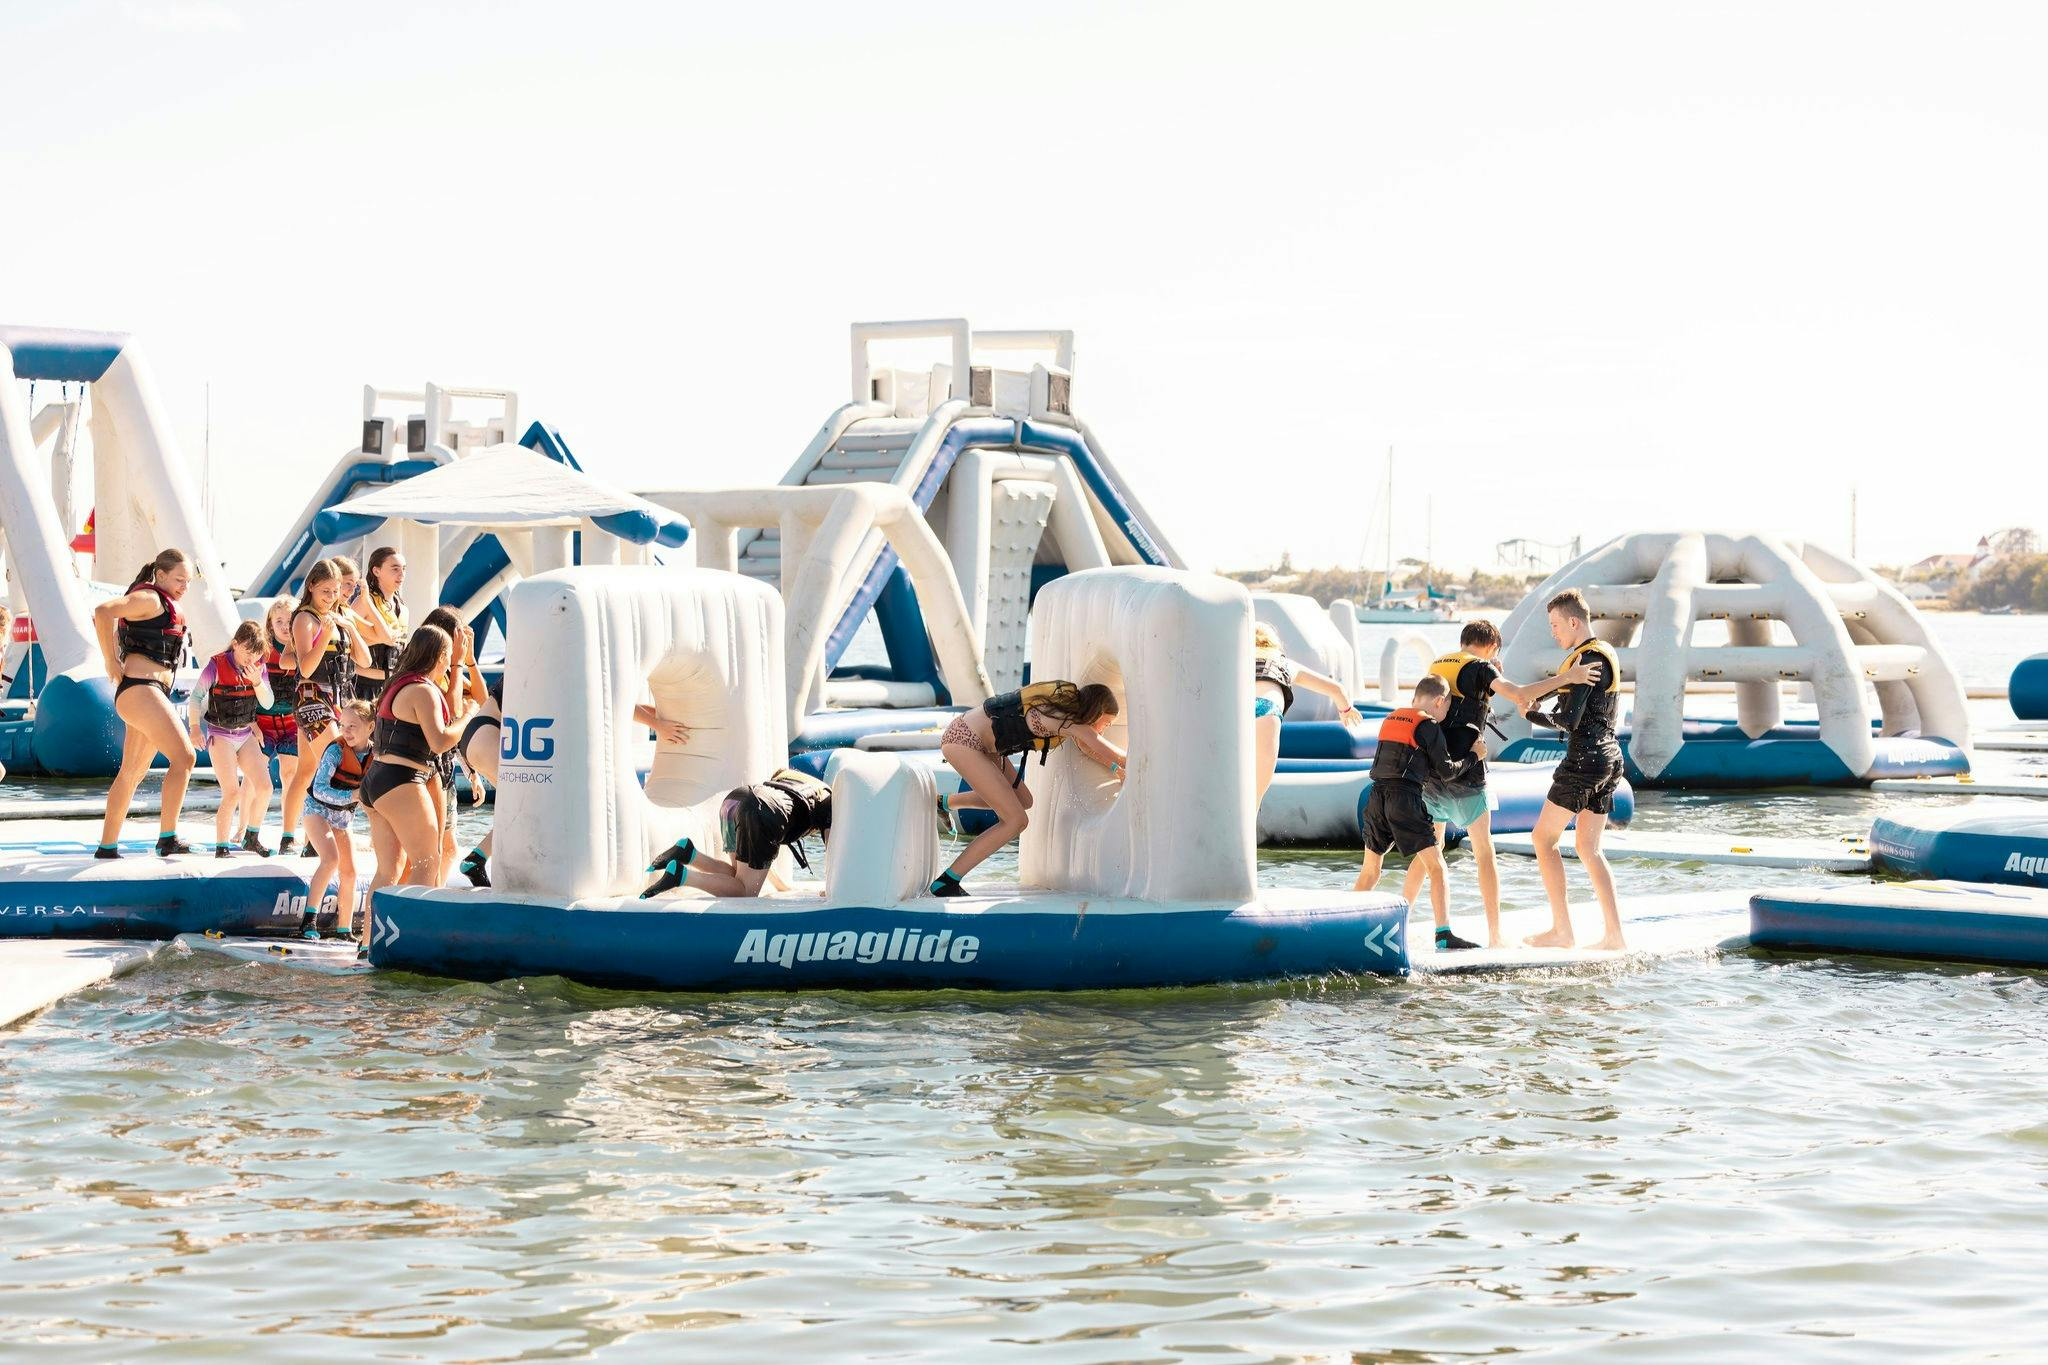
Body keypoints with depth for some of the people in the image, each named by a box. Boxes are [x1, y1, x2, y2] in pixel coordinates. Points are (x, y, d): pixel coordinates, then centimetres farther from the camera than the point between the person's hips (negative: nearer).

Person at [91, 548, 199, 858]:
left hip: (154, 692, 11)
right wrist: (111, 663, -18)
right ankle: (168, 837, -22)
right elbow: (103, 612, -24)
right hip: (140, 689, -11)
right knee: (184, 757, -18)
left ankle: (107, 846, 17)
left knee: (133, 771, 13)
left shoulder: (163, 605, 23)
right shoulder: (149, 598, -8)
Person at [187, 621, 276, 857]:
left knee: (264, 787, -3)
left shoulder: (259, 667, 1)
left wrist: (257, 681, -17)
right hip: (220, 735, -5)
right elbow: (196, 697, -11)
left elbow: (267, 703, 0)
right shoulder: (217, 665, -13)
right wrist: (195, 727, -21)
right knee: (232, 792, -15)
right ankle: (221, 846, -7)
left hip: (246, 735, 5)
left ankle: (252, 838, 16)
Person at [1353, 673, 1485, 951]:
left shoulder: (1390, 720, 19)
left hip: (1377, 794, 6)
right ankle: (1444, 936, -15)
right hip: (1405, 797, -6)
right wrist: (1474, 756, 14)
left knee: (1370, 869, 19)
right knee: (1436, 867, -4)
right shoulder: (1429, 726, -1)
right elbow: (1446, 771, 1)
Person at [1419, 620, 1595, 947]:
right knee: (1485, 854, 2)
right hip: (1463, 771, -6)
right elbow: (1517, 694, -19)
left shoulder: (1437, 666, 16)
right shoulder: (1480, 668, -5)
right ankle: (1495, 937, 0)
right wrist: (1566, 678, -15)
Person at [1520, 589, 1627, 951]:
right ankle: (1614, 935, 5)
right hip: (1610, 757, 10)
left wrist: (1532, 714, -5)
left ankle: (1561, 930, -3)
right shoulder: (1608, 654, 15)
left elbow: (1569, 720, -20)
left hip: (1585, 758, -10)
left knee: (1544, 838, -1)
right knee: (1589, 848, 11)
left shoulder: (1586, 659, -16)